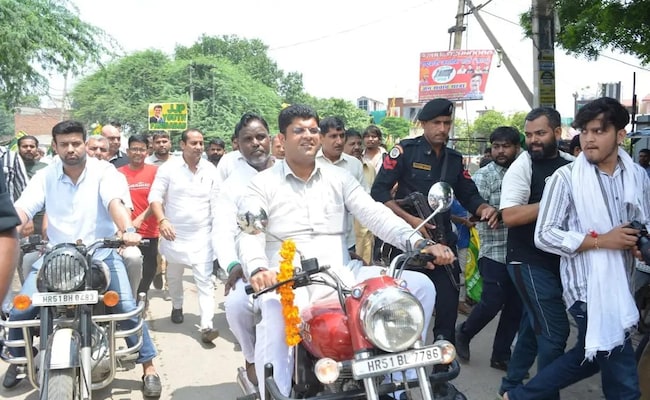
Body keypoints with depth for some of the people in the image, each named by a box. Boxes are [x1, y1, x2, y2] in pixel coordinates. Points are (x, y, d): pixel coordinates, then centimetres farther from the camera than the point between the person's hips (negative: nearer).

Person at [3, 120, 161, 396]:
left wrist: (127, 230, -44)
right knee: (20, 310, -4)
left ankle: (148, 366, 3)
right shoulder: (45, 176, 3)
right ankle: (18, 359, 26)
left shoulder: (104, 172, -7)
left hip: (101, 255, -3)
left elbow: (115, 202, -25)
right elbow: (23, 209, -7)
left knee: (127, 308, -14)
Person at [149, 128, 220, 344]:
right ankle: (177, 306, 45)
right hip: (174, 233, 0)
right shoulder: (169, 168, -4)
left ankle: (206, 326, -9)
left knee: (205, 281, -7)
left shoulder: (211, 170, 1)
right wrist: (162, 220, -21)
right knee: (174, 276, 19)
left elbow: (217, 201, 4)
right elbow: (155, 197, -6)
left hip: (202, 235, 0)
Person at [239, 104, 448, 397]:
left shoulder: (339, 178, 14)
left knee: (420, 285, -11)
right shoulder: (262, 184, 5)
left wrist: (419, 243, -16)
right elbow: (250, 234, -9)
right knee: (274, 312, -39)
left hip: (342, 275, 4)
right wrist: (257, 269, -33)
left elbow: (375, 214, 2)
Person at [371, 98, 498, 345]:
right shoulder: (405, 151, -4)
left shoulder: (454, 159, 13)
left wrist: (484, 209, -10)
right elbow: (378, 192, -10)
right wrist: (410, 219, -20)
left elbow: (468, 195, 13)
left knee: (448, 305, 2)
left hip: (442, 241, 4)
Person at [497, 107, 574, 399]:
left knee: (534, 325, 16)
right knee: (555, 330, -7)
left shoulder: (572, 165, 8)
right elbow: (509, 216, -21)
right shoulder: (521, 167, -10)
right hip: (529, 262, -6)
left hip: (559, 260, 7)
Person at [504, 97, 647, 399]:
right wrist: (600, 240, -19)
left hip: (620, 284, 7)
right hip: (587, 286, -7)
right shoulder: (566, 177, -10)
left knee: (588, 357, 20)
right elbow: (544, 236, -12)